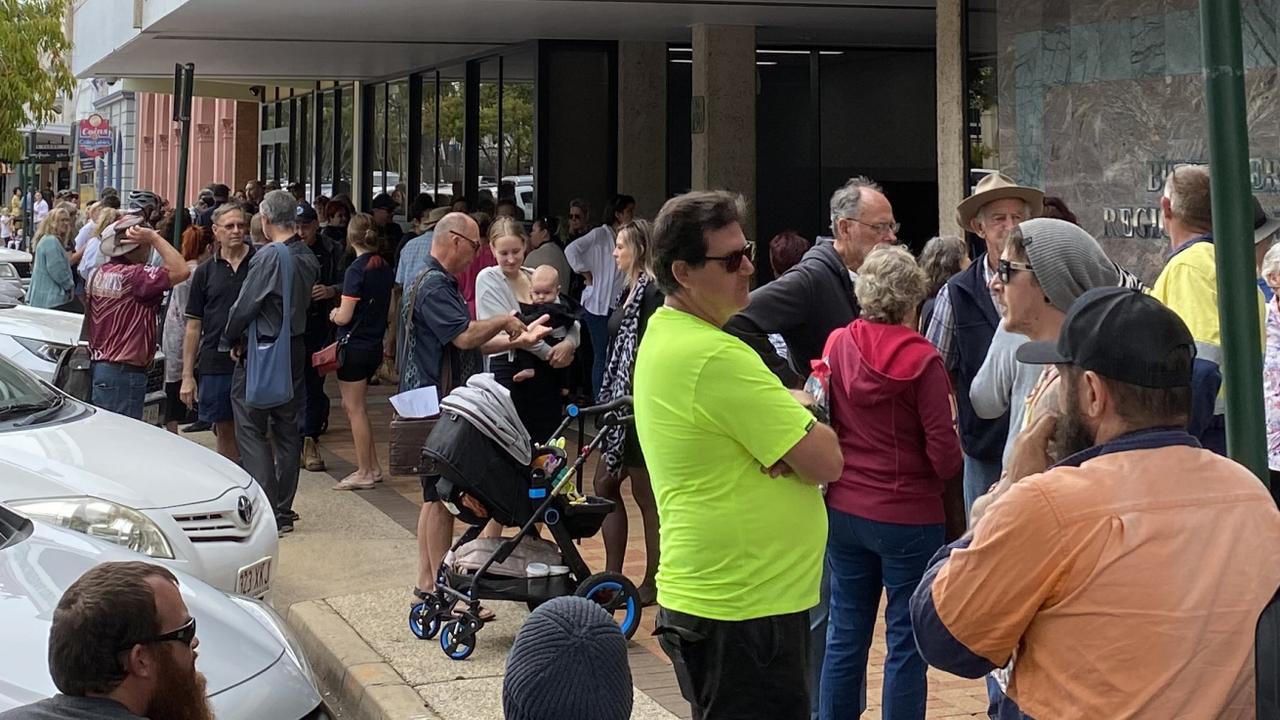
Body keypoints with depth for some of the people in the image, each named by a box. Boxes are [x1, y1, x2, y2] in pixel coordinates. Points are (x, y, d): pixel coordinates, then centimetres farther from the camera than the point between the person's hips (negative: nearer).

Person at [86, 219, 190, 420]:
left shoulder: (98, 274, 9)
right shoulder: (134, 276, -18)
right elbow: (181, 271, -25)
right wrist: (154, 238, -18)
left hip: (98, 364, 9)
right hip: (124, 372, -9)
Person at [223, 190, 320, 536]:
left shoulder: (268, 257, -17)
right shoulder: (309, 258, 4)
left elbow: (245, 306, -14)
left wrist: (232, 340, 3)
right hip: (296, 349, 7)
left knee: (252, 431, -1)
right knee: (287, 431, 12)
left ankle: (268, 513, -9)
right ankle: (284, 511, 17)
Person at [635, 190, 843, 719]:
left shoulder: (663, 334, 10)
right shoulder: (717, 357, -22)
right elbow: (826, 461, -21)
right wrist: (803, 419, 0)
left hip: (705, 595, 10)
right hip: (749, 608, -10)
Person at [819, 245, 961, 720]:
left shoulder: (837, 345, -2)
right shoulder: (922, 360, -15)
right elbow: (944, 453, -14)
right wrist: (952, 465, 6)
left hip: (844, 511, 5)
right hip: (909, 516, -5)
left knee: (845, 634, 14)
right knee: (906, 643, 4)